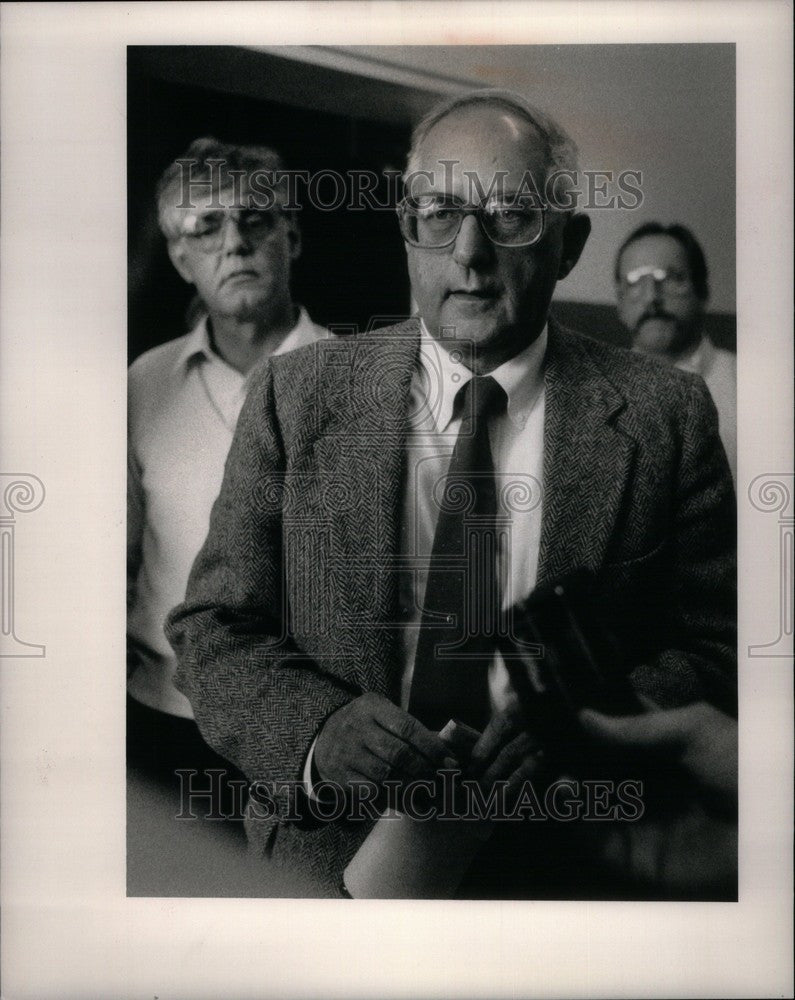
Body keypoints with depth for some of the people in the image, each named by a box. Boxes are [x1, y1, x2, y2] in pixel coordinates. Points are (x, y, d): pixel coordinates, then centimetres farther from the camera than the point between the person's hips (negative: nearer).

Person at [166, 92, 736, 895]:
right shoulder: (298, 398, 0)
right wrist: (315, 732, -18)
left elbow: (717, 648, 2)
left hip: (562, 871, 0)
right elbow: (212, 629, 0)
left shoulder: (663, 415, -1)